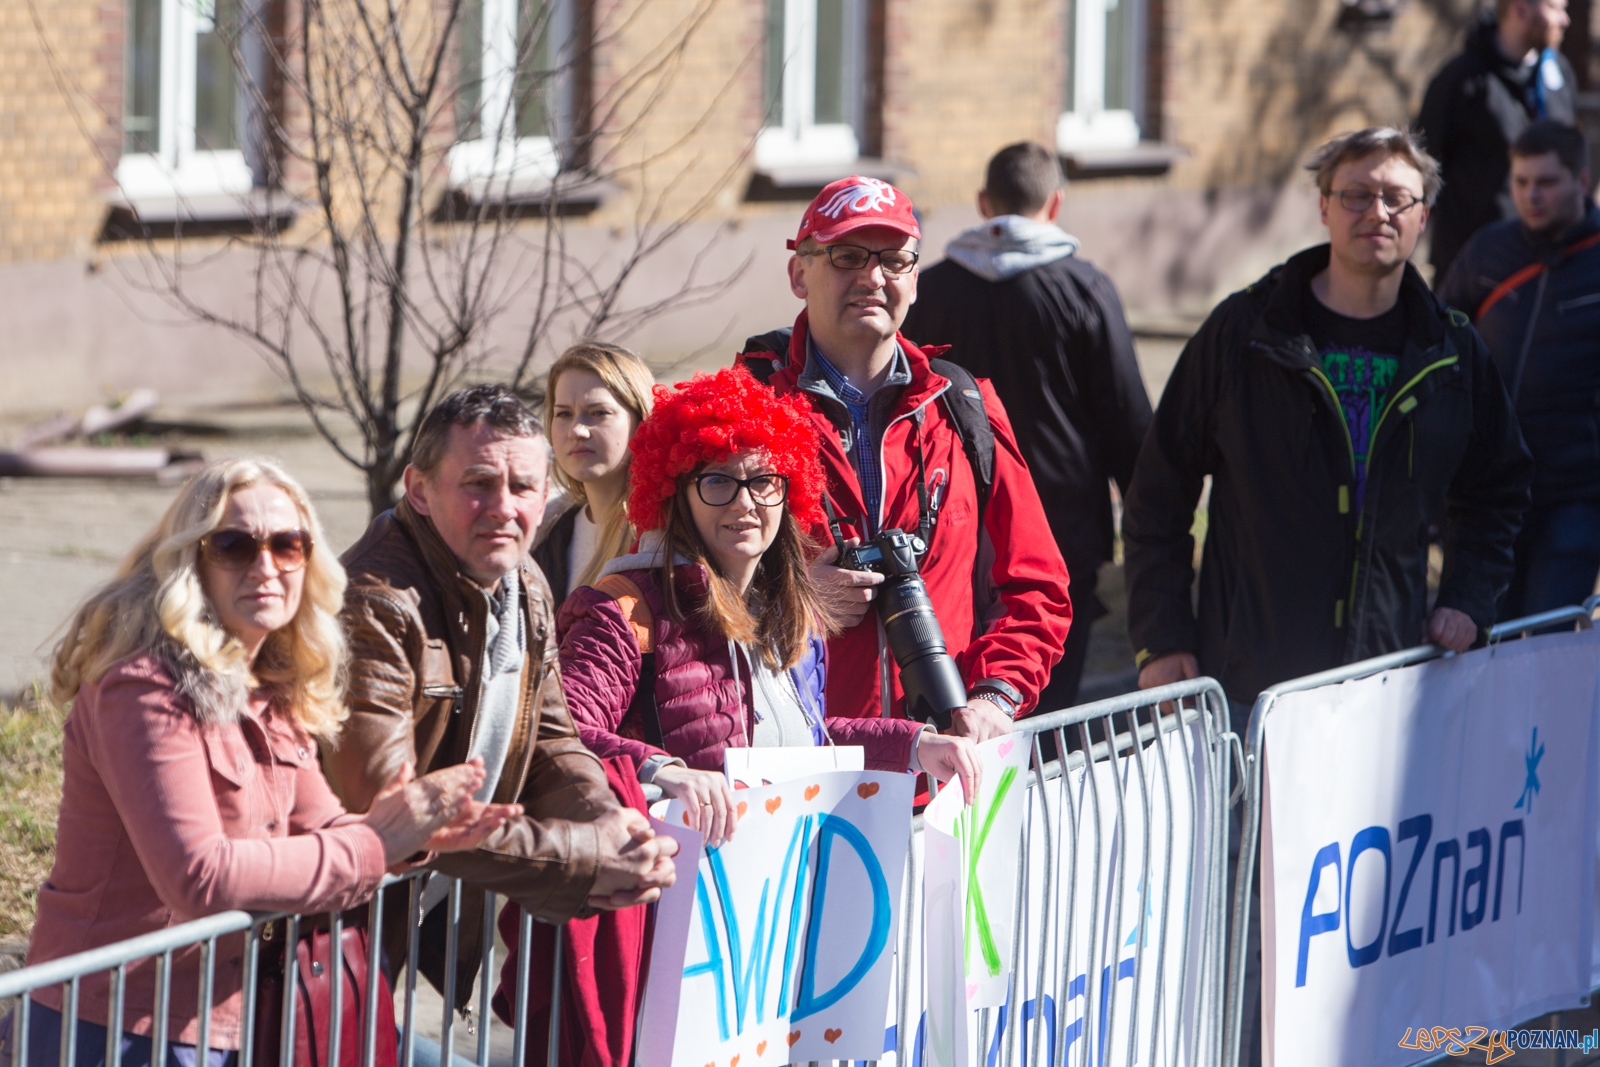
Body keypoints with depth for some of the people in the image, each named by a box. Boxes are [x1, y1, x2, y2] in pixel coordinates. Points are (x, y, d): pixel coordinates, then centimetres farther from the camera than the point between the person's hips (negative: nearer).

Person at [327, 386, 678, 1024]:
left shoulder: (525, 589, 6)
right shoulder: (376, 603, -25)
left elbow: (552, 744, 12)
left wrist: (608, 823, -13)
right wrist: (587, 857, -28)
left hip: (447, 906, 8)